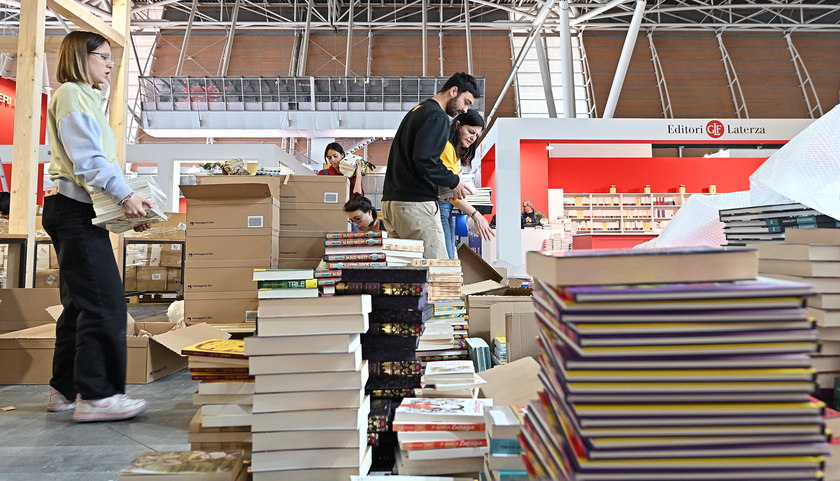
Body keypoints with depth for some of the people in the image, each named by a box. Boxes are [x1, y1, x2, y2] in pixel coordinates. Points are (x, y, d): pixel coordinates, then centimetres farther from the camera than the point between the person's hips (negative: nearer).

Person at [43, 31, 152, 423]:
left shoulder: (88, 99, 26)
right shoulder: (71, 94, -3)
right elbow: (86, 157, -16)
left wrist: (126, 204, 14)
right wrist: (124, 194, -24)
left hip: (82, 211, 11)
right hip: (75, 210, -11)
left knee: (82, 303, 11)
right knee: (104, 302, -15)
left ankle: (66, 389, 17)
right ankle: (95, 394, -14)